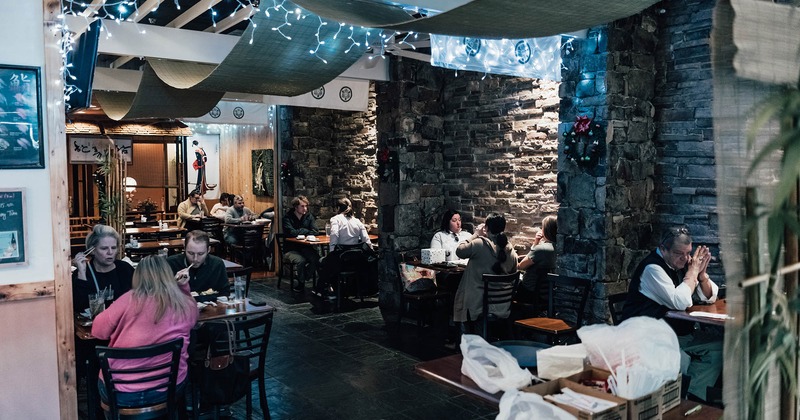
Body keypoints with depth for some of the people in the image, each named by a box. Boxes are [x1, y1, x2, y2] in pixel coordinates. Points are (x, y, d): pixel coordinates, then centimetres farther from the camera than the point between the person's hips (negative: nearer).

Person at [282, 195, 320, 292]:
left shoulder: (309, 216, 8)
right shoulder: (287, 218, -6)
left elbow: (314, 232, -3)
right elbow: (291, 233, -21)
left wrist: (299, 232, -14)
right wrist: (305, 231, -7)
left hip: (305, 247, 4)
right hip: (291, 249, -4)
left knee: (316, 259, -25)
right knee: (301, 261, -33)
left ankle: (301, 280, -2)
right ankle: (301, 281, -3)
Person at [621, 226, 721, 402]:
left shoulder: (683, 263, 8)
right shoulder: (652, 267, -16)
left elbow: (710, 297, 12)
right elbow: (680, 302, -26)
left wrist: (701, 273, -8)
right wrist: (693, 271, -15)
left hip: (680, 332, 9)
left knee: (717, 348, -6)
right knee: (683, 362, -30)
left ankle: (692, 399, -4)